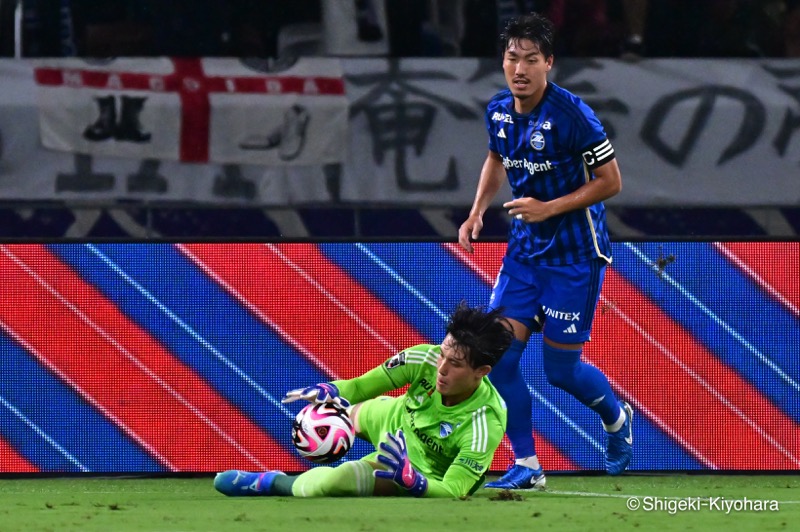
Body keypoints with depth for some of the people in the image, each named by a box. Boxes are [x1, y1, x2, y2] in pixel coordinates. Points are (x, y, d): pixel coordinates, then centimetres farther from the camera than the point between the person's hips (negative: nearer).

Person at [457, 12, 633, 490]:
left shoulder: (571, 115, -21)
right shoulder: (498, 111, -1)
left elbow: (610, 181, -15)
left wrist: (549, 208, -20)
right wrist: (477, 211, 8)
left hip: (575, 253, -6)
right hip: (525, 248, 6)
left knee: (561, 369, 1)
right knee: (500, 353, -6)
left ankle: (617, 418, 34)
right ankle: (526, 466, 4)